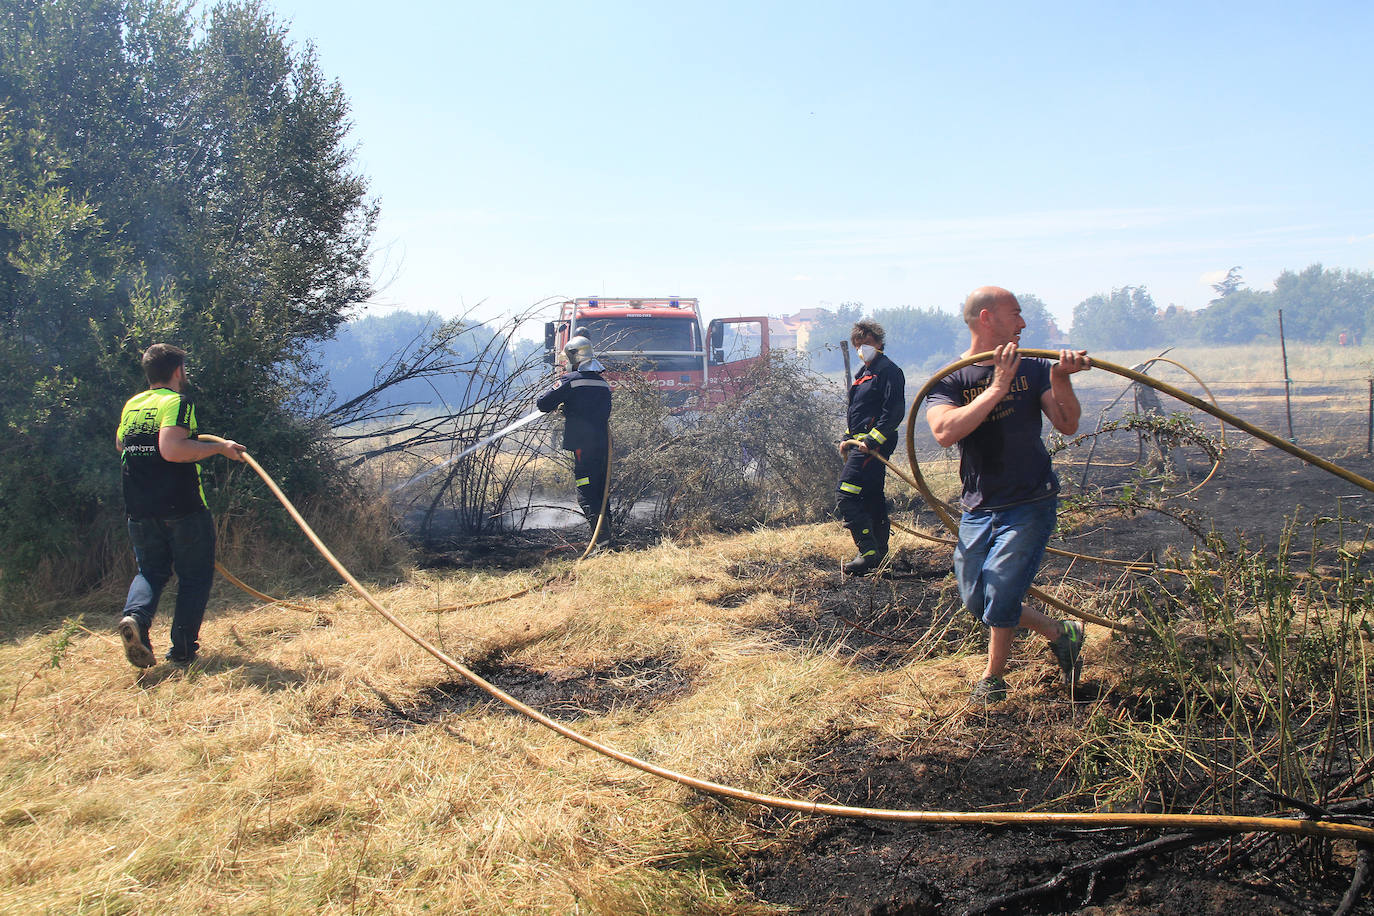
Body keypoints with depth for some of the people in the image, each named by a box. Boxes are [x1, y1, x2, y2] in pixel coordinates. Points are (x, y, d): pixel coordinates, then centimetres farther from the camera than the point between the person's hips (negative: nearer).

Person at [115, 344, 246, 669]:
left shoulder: (131, 405, 11)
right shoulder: (177, 402, -11)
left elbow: (120, 444, 28)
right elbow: (171, 449, -25)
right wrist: (218, 447, -18)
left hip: (140, 509, 6)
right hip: (183, 508, -6)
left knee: (151, 571, 19)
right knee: (195, 575, 8)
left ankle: (135, 615, -10)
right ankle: (182, 649, 5)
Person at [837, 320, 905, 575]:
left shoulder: (889, 371, -9)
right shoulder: (863, 374, 20)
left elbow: (895, 411, -18)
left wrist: (873, 439, -24)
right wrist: (848, 438, 18)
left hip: (875, 444, -10)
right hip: (862, 442, 10)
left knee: (845, 495, -17)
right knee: (872, 498, 15)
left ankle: (868, 552, -19)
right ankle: (879, 552, 25)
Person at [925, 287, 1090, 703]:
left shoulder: (1032, 368, 0)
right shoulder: (949, 380, -5)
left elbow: (1068, 426, -8)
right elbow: (945, 431, -25)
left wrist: (1060, 381, -26)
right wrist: (998, 387, -27)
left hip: (1031, 503, -2)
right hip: (979, 508, 2)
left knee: (999, 594, -9)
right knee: (976, 601, 10)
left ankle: (993, 677, 18)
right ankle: (1060, 633, 32)